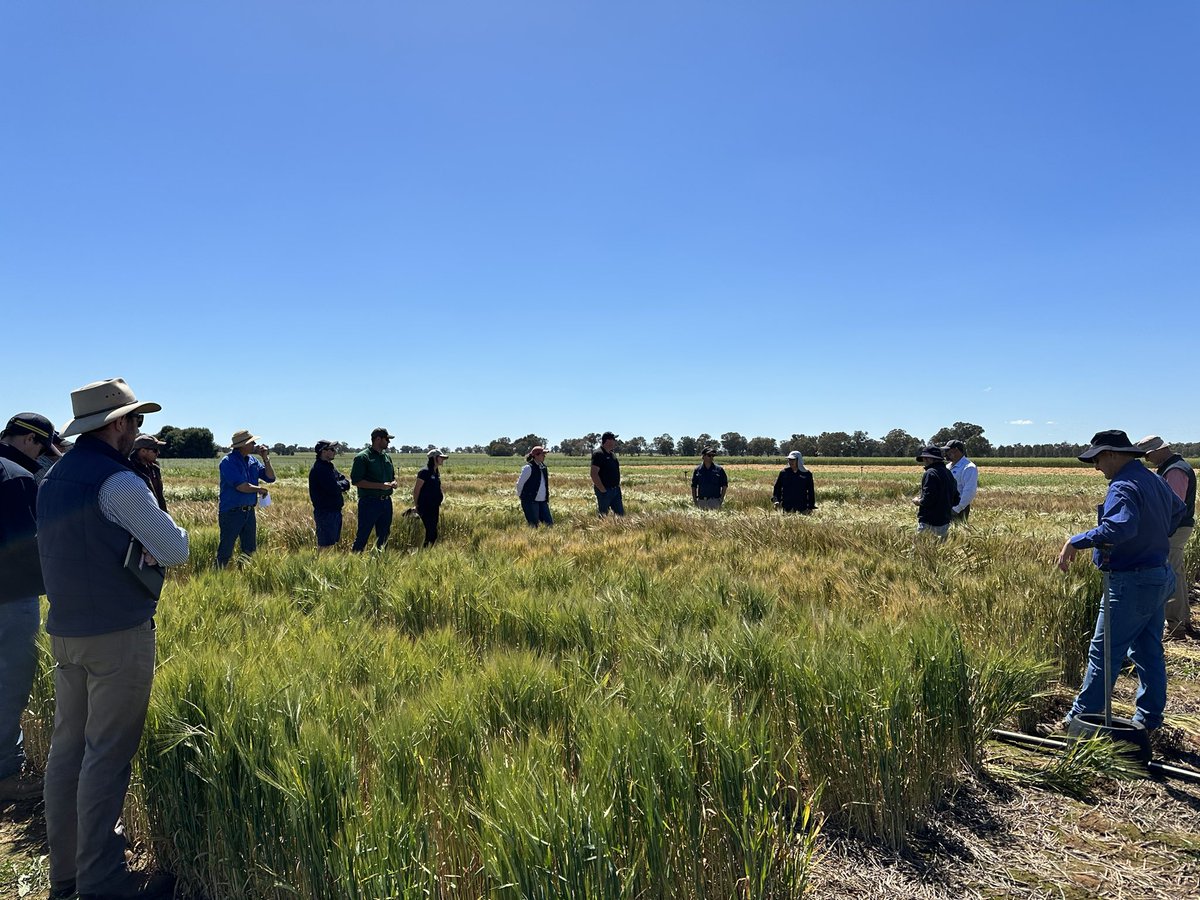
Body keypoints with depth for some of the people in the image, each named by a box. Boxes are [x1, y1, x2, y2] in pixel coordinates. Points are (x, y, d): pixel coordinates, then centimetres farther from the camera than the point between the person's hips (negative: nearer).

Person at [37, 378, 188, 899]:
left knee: (67, 744, 15)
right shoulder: (118, 482, -17)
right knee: (107, 754, -1)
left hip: (64, 631, 8)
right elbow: (176, 551, -13)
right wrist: (155, 540, 7)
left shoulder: (52, 480, 11)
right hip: (118, 635, -8)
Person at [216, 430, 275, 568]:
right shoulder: (228, 462, -14)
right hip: (231, 513, -7)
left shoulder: (252, 461, 9)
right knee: (225, 551, 0)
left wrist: (266, 459, -2)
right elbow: (241, 486, -22)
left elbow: (271, 478, 9)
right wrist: (260, 489, -6)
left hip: (249, 511, 7)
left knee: (250, 550, 14)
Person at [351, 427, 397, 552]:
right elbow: (356, 481, -14)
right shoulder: (362, 457, -8)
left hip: (386, 502, 7)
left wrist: (393, 483, 2)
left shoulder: (387, 457, 14)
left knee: (384, 536, 14)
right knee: (362, 536, -4)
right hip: (369, 503, -7)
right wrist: (380, 486, -19)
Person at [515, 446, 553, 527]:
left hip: (543, 501, 7)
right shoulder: (529, 468, -13)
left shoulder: (543, 467, 11)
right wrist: (522, 496, 2)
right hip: (530, 501, -7)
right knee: (533, 525, -4)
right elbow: (520, 483, -9)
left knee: (549, 523, 3)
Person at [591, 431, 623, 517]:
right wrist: (603, 490, -21)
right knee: (603, 516, -1)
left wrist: (618, 485, 15)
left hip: (615, 490, 9)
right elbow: (594, 474, -22)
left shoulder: (612, 454, 14)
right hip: (605, 491, -9)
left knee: (620, 514, 11)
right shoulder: (598, 454, -15)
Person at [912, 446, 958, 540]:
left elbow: (928, 499, -22)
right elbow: (956, 501, 15)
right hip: (945, 523, 9)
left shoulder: (930, 473, -15)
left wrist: (918, 501, -3)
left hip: (930, 523, -9)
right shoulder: (949, 473, 11)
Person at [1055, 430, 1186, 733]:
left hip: (1132, 583, -10)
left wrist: (1076, 541, -31)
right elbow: (1178, 510, 31)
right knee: (1148, 652, 16)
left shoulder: (1123, 487, -20)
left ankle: (1083, 716, 7)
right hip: (1159, 577, 10)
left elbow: (1120, 527, -37)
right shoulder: (1155, 481, 12)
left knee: (1104, 652, -1)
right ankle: (1149, 718, 25)